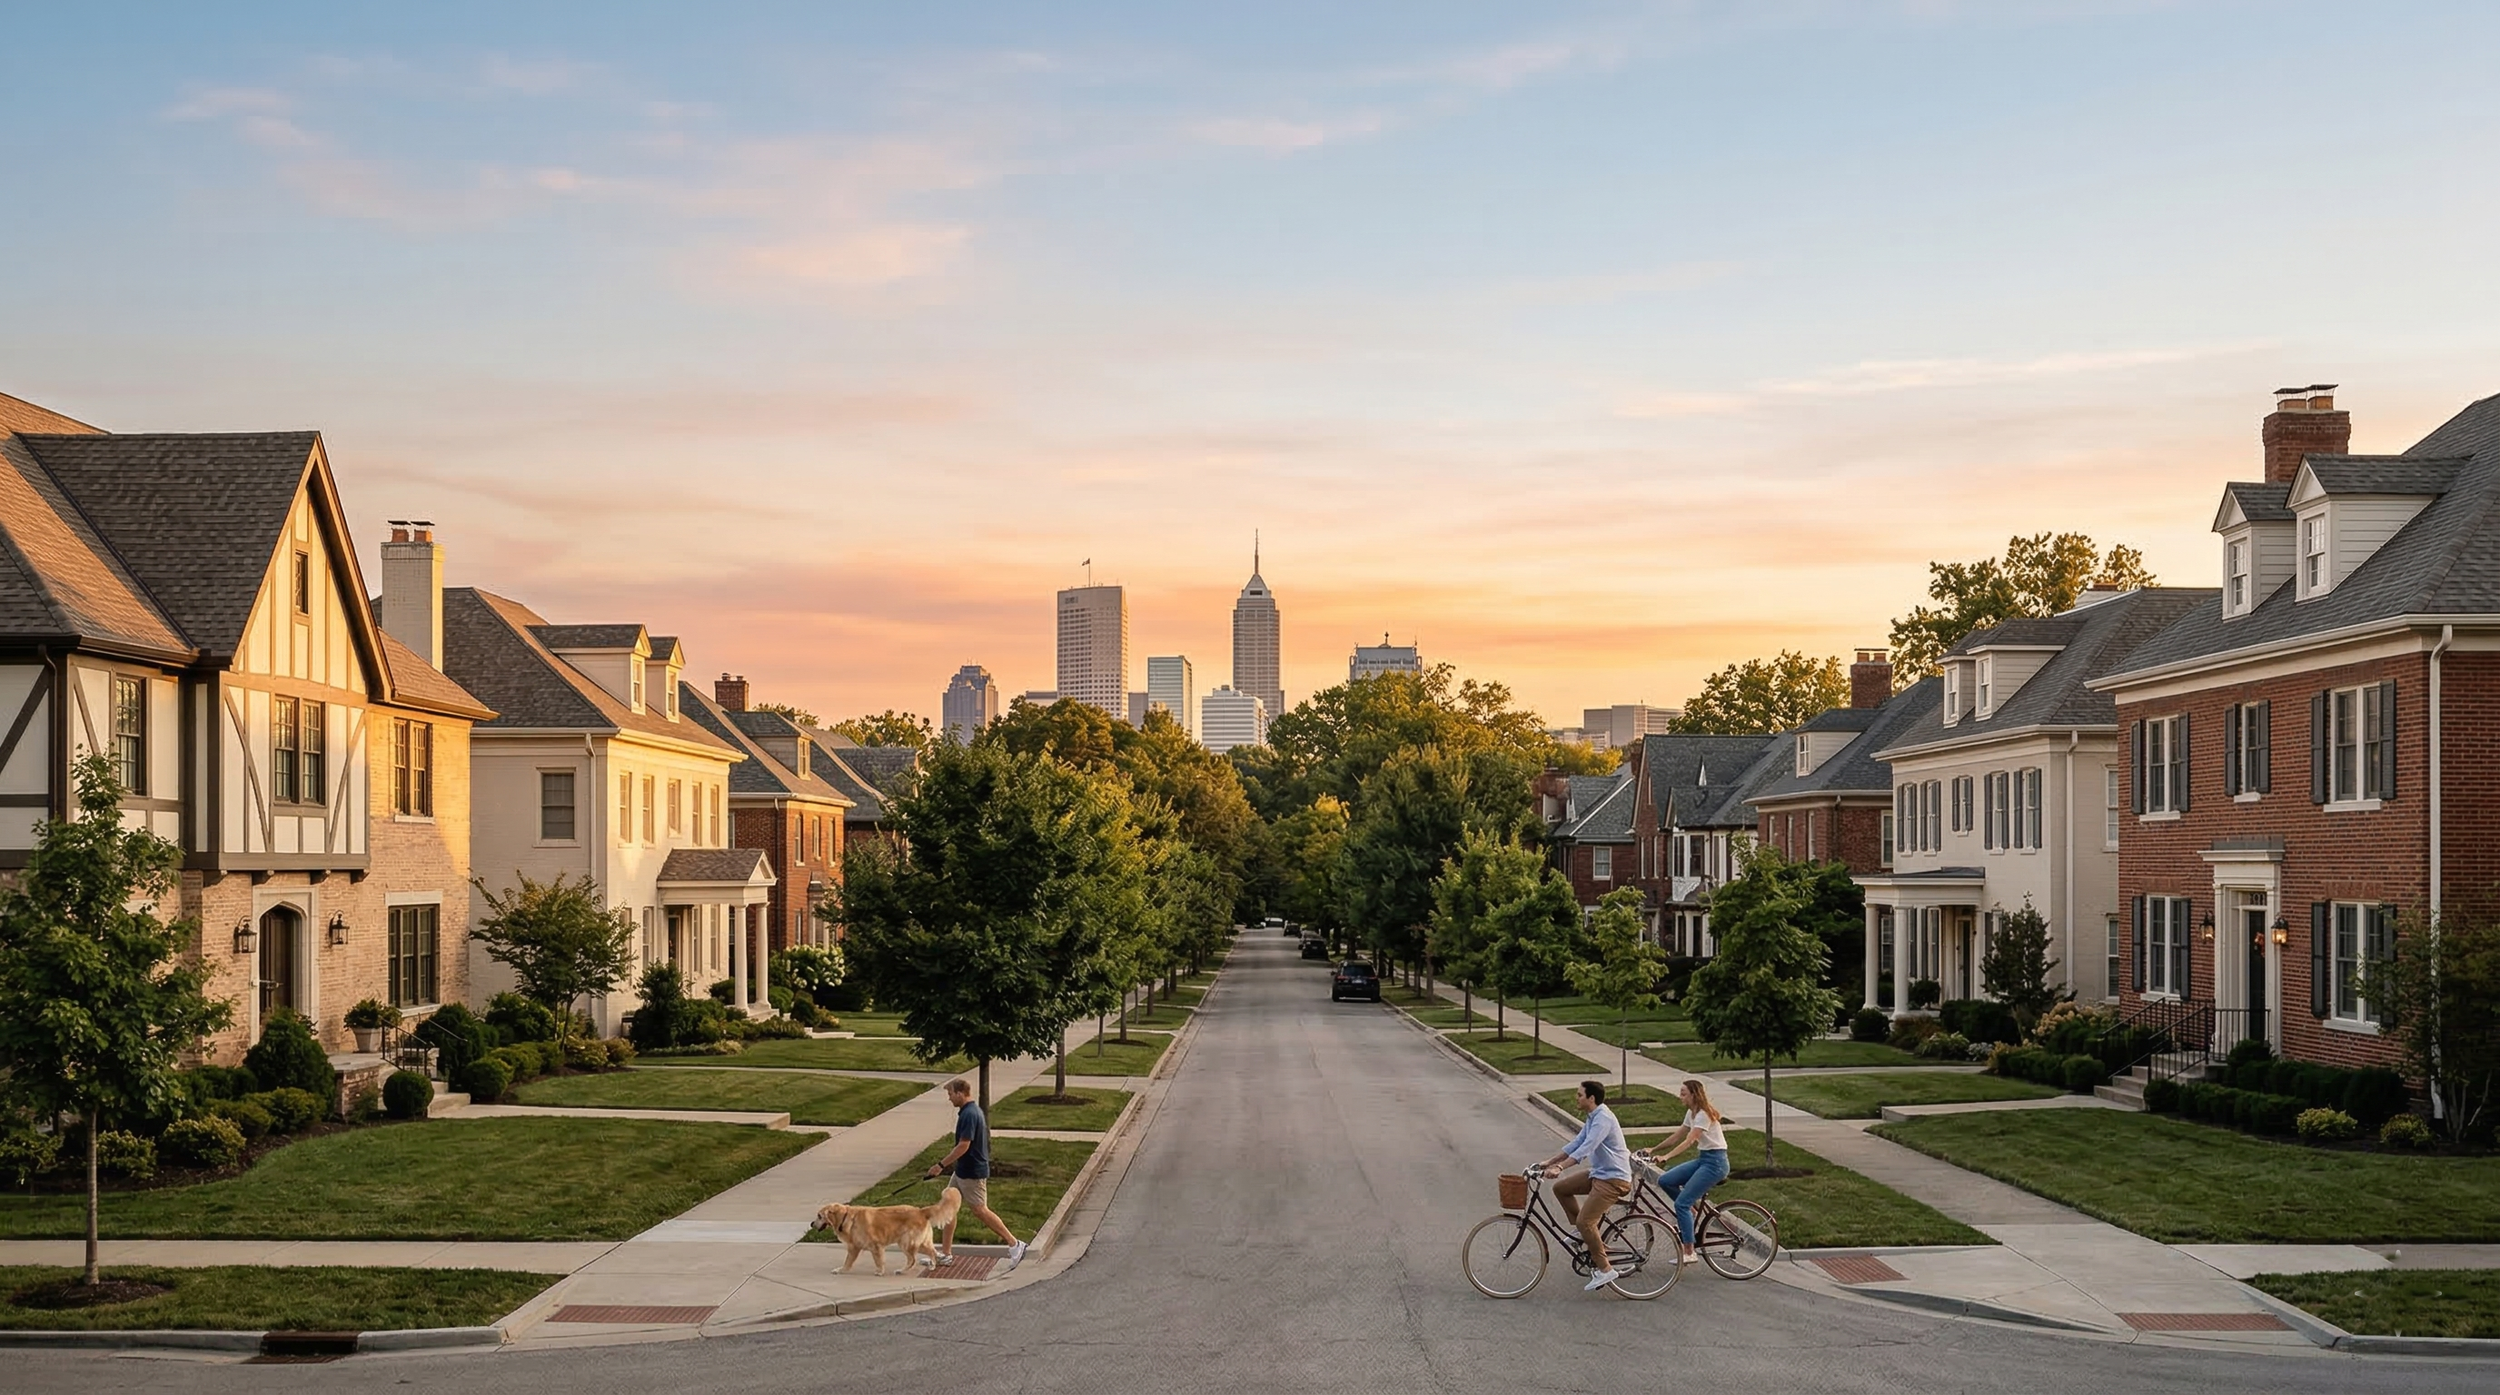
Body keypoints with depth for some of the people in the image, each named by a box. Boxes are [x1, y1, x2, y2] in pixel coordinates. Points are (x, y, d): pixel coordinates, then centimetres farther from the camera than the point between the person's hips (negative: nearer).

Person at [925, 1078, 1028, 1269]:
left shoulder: (969, 1115, -22)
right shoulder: (973, 1111, 10)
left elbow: (963, 1146, -26)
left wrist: (941, 1165, -20)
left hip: (972, 1173, -10)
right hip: (962, 1171, 10)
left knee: (980, 1210, -5)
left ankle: (1014, 1244, -1)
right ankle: (945, 1253, 18)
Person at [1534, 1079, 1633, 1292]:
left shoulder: (1603, 1119, -21)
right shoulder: (1593, 1118, 12)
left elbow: (1586, 1148, -31)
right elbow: (1576, 1144, 17)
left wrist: (1559, 1167, -38)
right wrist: (1549, 1161, 11)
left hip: (1613, 1178, -10)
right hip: (1599, 1173, 10)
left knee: (1585, 1221, -16)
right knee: (1561, 1188, 11)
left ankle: (1604, 1270, -9)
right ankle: (1585, 1234, 18)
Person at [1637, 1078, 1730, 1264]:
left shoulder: (1704, 1115, -18)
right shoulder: (1691, 1113, 11)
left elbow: (1688, 1141, -28)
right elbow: (1677, 1136, 17)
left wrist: (1666, 1157, -37)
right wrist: (1654, 1149, 11)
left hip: (1715, 1161, -9)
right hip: (1703, 1159, 9)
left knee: (1682, 1203, -14)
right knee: (1664, 1181, -3)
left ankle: (1689, 1252, -10)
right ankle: (1694, 1207, 11)